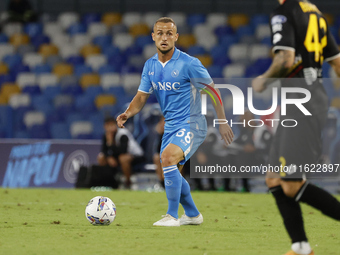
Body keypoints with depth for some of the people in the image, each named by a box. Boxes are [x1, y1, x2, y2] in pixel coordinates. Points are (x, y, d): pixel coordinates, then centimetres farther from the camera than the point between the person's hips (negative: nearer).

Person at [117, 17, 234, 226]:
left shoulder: (189, 64, -15)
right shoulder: (150, 66, 4)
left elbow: (212, 90, -7)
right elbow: (142, 97, 7)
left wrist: (223, 123, -6)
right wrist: (127, 113, -13)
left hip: (191, 124, -8)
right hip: (171, 126, 8)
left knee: (168, 157, -29)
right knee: (170, 173, 12)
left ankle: (172, 216, -22)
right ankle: (193, 214, 34)